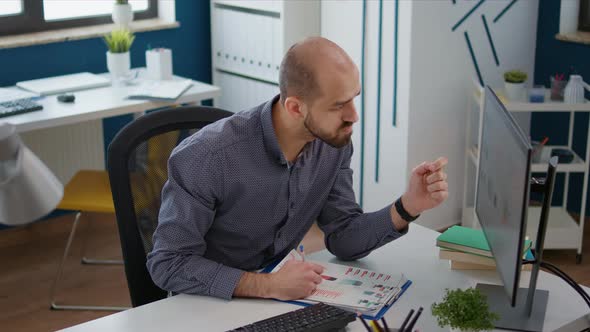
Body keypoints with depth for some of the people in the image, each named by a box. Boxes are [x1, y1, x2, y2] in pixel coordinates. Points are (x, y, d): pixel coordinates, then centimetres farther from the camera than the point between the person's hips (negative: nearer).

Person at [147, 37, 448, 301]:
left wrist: (407, 207, -20)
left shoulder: (334, 142, -10)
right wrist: (267, 285, -33)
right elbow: (168, 264, -23)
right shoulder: (206, 158, -28)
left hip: (279, 292, 4)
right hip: (207, 304, -4)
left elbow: (344, 239, -4)